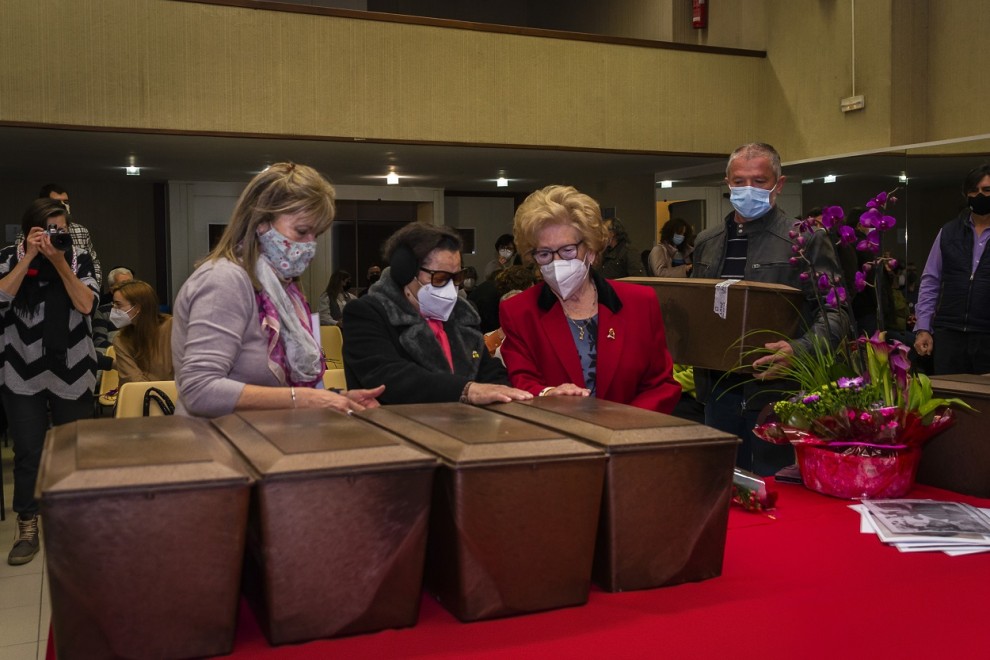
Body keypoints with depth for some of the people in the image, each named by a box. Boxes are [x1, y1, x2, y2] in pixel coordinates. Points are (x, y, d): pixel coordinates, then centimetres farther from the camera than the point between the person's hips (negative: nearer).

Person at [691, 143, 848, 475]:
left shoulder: (807, 240, -4)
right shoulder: (706, 242, 13)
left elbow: (835, 313, -9)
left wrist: (798, 351, -25)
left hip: (776, 389, -5)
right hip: (718, 388, 5)